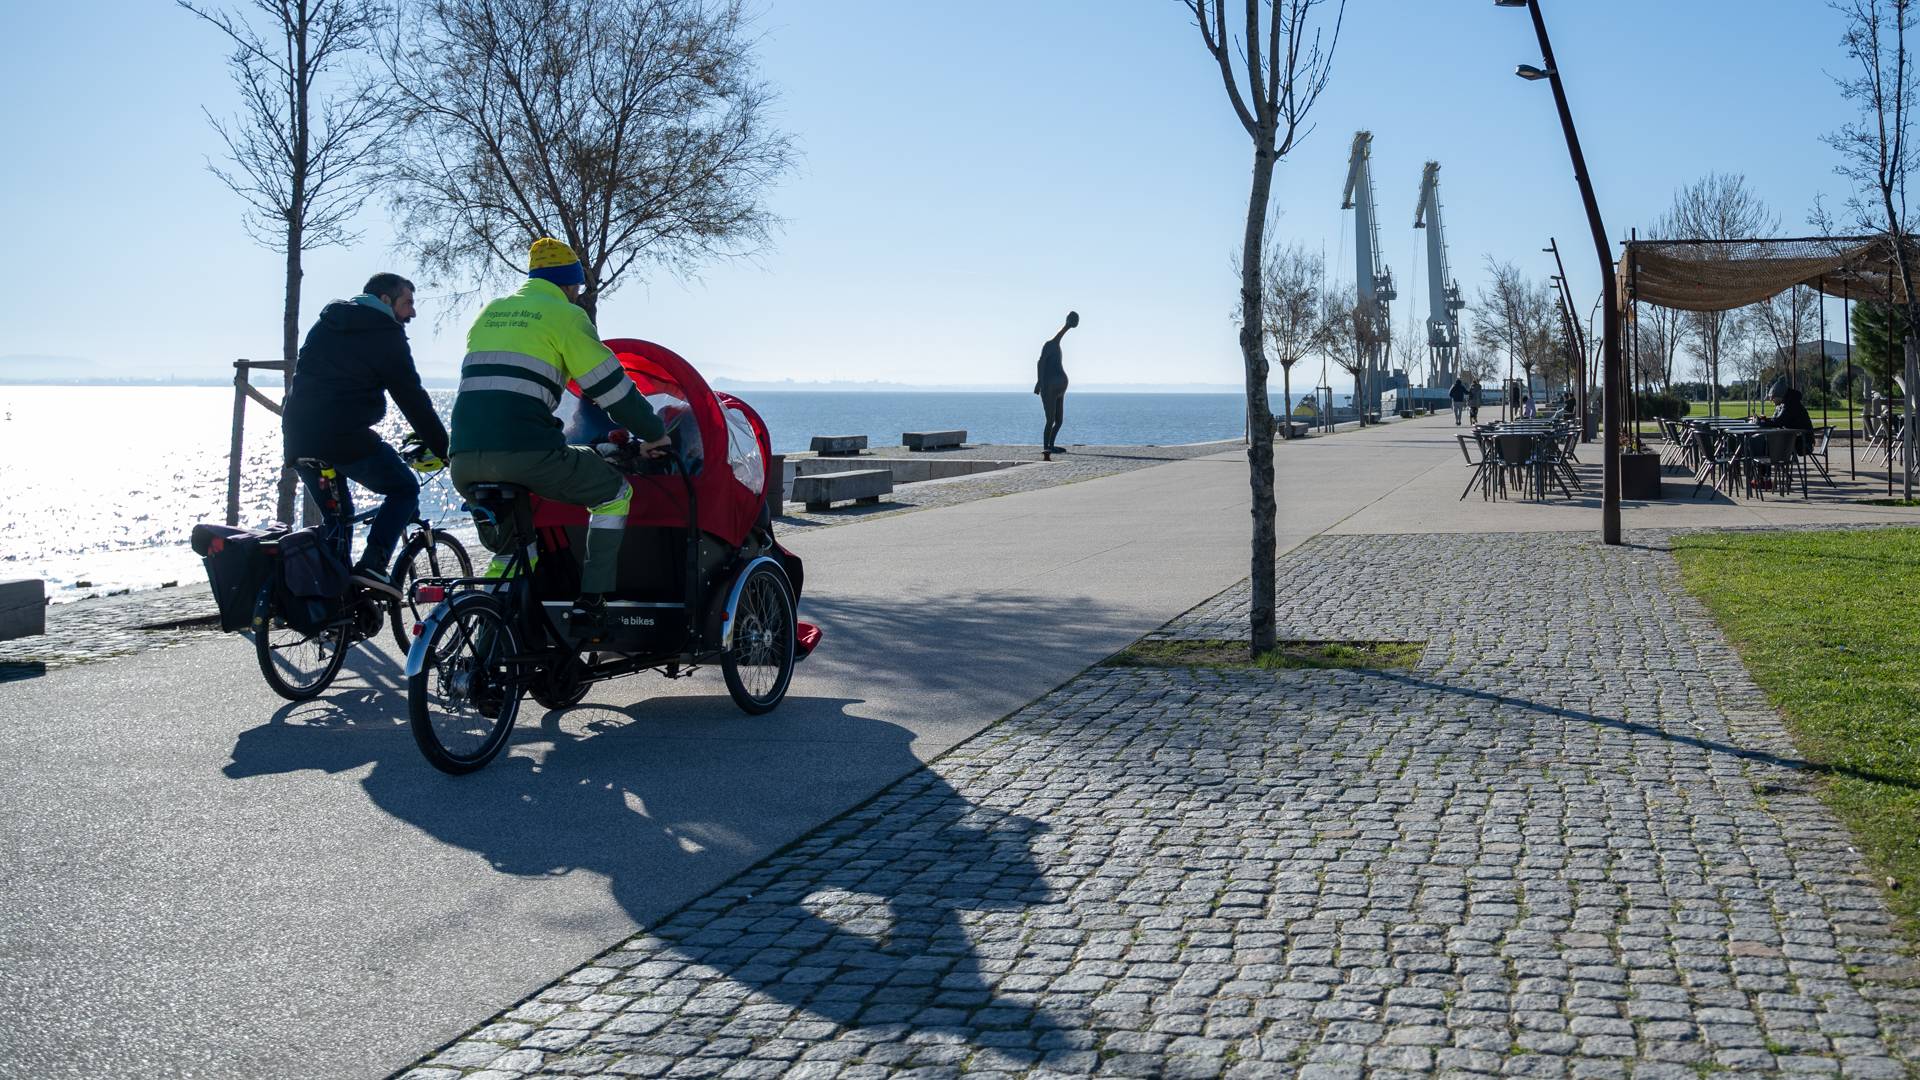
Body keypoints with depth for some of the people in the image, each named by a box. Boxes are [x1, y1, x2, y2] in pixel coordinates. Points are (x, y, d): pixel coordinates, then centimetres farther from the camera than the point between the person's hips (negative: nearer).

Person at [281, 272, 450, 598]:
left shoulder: (325, 323, 22)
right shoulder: (386, 335, -1)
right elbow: (413, 399, -2)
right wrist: (443, 449, 3)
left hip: (297, 437, 7)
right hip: (346, 437, -7)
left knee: (337, 516, 23)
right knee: (404, 489, 12)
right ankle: (372, 565, -6)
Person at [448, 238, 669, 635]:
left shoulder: (490, 312, 26)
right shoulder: (565, 315, 5)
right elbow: (610, 384, 4)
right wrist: (652, 433, 16)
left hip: (464, 459, 7)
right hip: (526, 453, -7)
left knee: (508, 547, 28)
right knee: (615, 493, 13)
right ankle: (590, 605, 6)